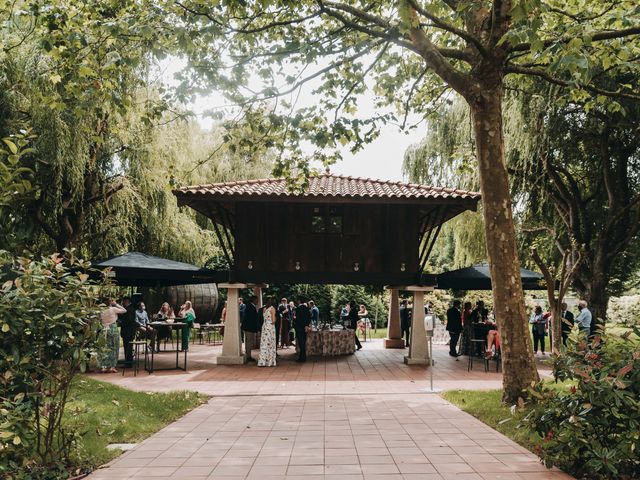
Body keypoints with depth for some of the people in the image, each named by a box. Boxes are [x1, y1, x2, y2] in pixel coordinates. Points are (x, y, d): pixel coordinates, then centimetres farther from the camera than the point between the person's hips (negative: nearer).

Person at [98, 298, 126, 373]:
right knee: (114, 348, 4)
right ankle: (112, 367, 2)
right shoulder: (114, 309, -7)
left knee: (106, 348, 9)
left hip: (105, 330, 4)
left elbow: (100, 320, 8)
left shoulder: (102, 311, 5)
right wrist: (116, 304, 4)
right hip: (113, 329, -4)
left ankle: (105, 367, 9)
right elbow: (124, 310, 1)